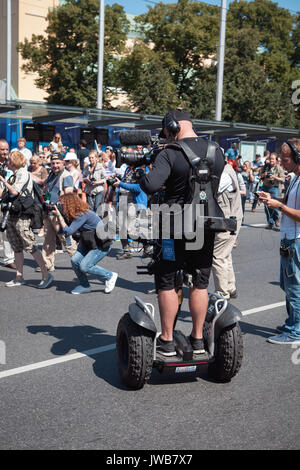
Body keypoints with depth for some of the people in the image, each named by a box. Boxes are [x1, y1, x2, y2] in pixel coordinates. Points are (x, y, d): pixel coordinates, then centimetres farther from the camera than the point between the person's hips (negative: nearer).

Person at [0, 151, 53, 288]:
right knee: (17, 247, 11)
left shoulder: (23, 174, -10)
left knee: (30, 246, -11)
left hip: (22, 216, -9)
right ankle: (19, 277, 17)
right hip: (12, 215, 9)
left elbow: (15, 191, -21)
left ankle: (46, 275, -7)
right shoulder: (14, 175, 17)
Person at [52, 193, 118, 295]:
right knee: (75, 260, -6)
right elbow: (61, 230, 1)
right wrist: (57, 216, -9)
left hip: (102, 244, -9)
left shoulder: (83, 214, -27)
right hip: (88, 242, 9)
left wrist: (59, 215, -26)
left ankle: (110, 276, 5)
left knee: (84, 266, -15)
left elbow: (68, 232, -30)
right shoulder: (75, 214, 1)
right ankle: (84, 286, 12)